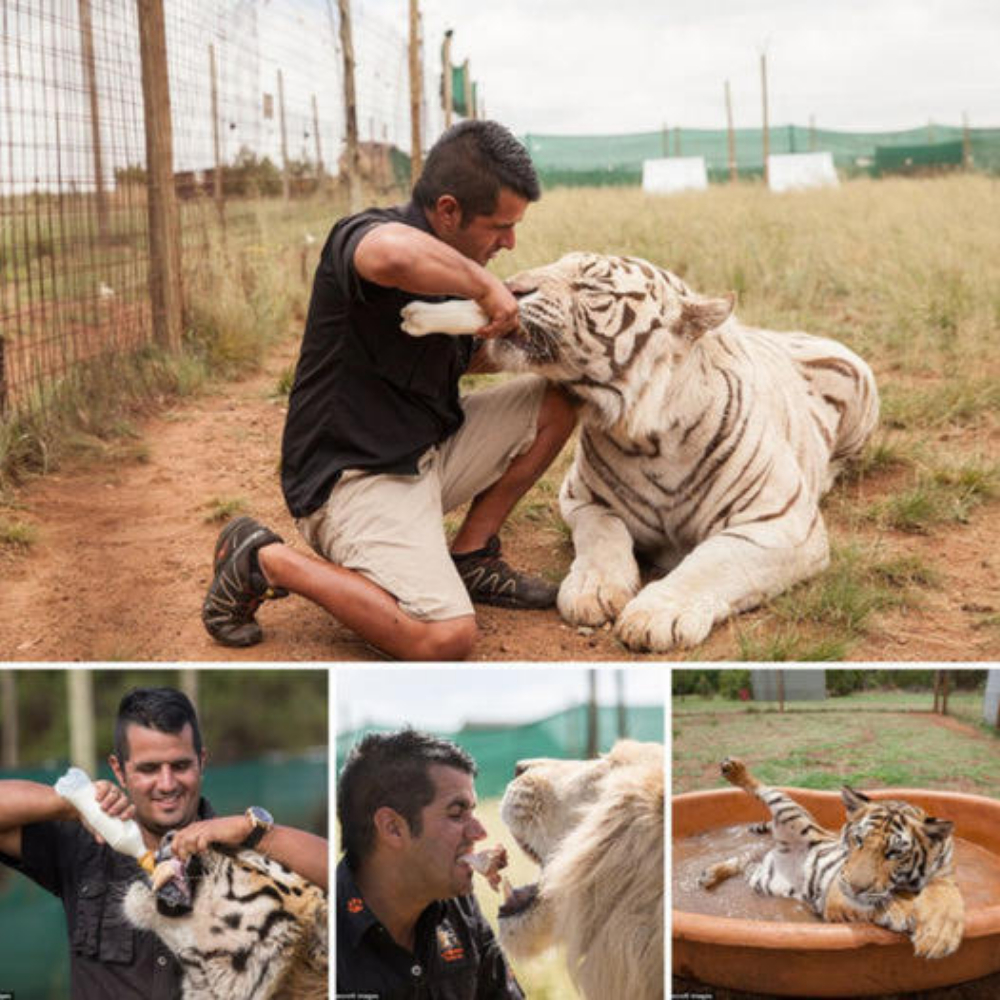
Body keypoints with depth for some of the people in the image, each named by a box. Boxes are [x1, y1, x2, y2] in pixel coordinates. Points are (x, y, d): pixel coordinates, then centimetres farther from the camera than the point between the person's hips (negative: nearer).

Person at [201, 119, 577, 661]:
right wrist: (486, 286, -29)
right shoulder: (362, 234, -20)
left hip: (425, 450, 9)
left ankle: (469, 556, 13)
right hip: (352, 476, -9)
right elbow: (394, 254, -47)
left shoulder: (446, 265, 9)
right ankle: (266, 561, -6)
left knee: (557, 398, 7)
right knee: (444, 637, -25)